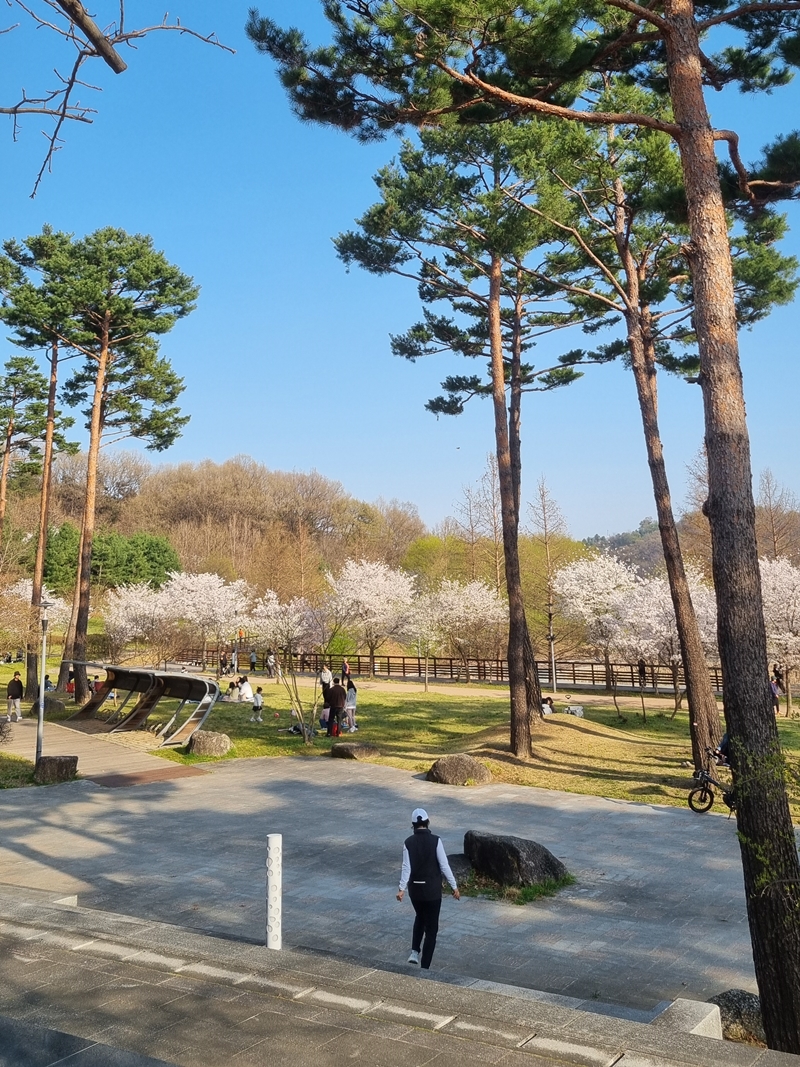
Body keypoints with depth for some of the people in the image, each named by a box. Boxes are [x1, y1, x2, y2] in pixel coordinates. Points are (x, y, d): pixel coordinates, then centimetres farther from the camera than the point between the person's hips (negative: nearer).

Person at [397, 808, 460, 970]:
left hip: (415, 888, 3)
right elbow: (444, 865, -13)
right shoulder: (435, 840, -13)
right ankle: (424, 967, 8)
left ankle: (414, 952, 16)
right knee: (431, 927, 9)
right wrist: (454, 886, -6)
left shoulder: (408, 842, -6)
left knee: (420, 917, 29)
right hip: (432, 889, -3)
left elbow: (406, 867, -13)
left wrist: (401, 888, -13)